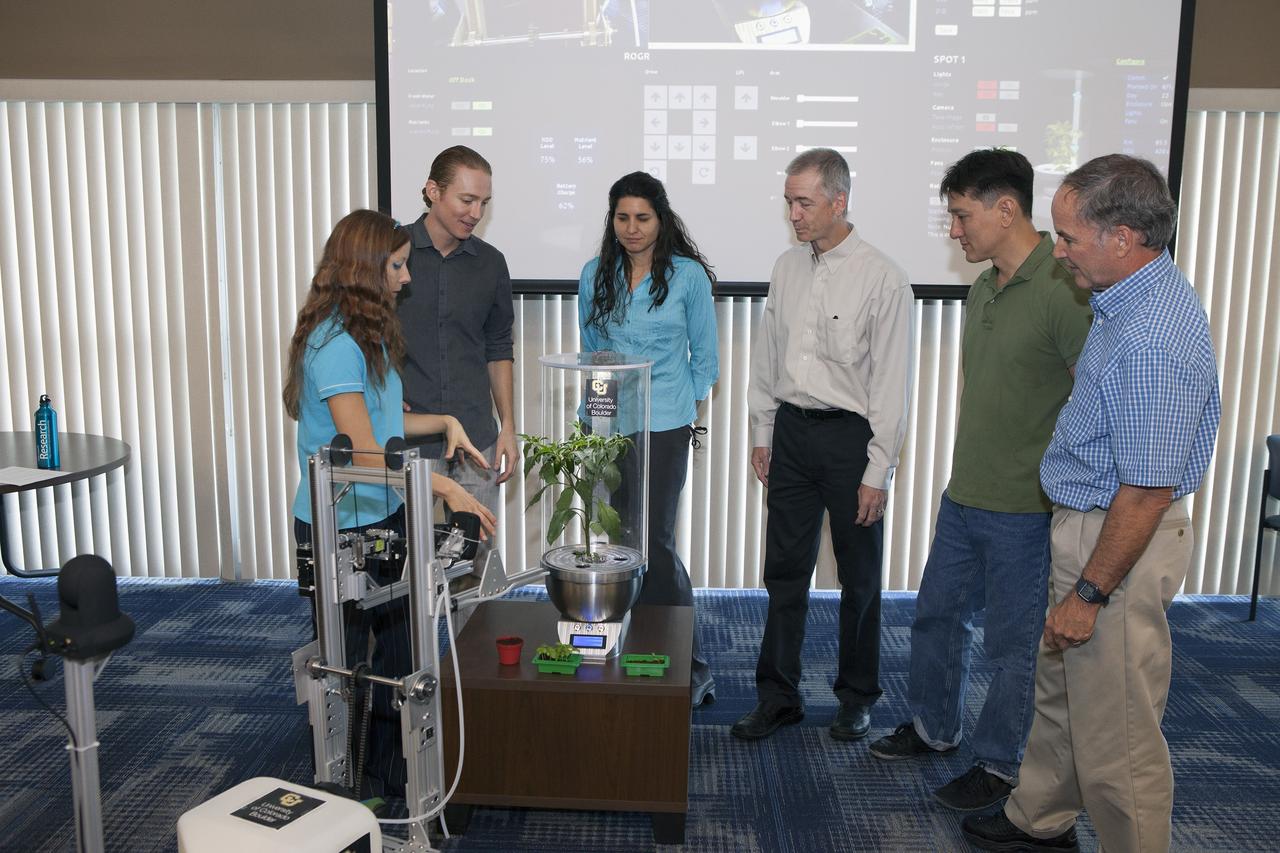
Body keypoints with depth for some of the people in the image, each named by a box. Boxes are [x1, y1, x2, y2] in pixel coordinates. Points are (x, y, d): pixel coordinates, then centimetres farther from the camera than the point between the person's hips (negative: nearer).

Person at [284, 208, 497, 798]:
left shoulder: (367, 335, 9)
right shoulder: (334, 343, -21)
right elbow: (364, 452, -24)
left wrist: (443, 423, 4)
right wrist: (445, 488, -24)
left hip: (382, 516, 9)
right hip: (341, 527, -9)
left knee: (399, 649, 16)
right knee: (345, 662, 8)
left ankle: (389, 773, 32)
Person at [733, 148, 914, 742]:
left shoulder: (881, 278, -11)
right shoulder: (787, 268, 7)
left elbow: (892, 383, -12)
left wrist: (878, 472, -13)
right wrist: (763, 435, 13)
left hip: (850, 435, -5)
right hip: (791, 429, 5)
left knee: (859, 578, 9)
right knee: (785, 570, 10)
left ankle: (857, 697, 28)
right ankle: (778, 695, 23)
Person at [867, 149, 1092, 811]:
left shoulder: (1065, 292, -19)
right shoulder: (983, 291, 9)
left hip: (1026, 511, -8)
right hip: (963, 501, 9)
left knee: (1014, 645, 8)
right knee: (936, 615, 20)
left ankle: (1000, 765, 27)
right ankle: (933, 729, 40)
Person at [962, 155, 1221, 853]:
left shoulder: (1152, 337, -28)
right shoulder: (1125, 301, 5)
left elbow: (1148, 489, -27)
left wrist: (1090, 592, -20)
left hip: (1121, 543, -11)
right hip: (1086, 525, 11)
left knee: (1115, 731, 5)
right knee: (1060, 692, 24)